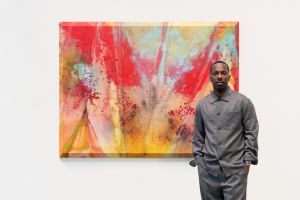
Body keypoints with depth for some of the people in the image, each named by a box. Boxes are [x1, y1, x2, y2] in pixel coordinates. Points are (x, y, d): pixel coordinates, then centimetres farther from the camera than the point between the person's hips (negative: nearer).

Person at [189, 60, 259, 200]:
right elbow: (198, 135, 13)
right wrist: (198, 159, 7)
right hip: (207, 169, 3)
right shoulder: (202, 104, 9)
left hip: (235, 170, -3)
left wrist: (248, 160, -6)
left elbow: (251, 133, 0)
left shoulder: (243, 102, 1)